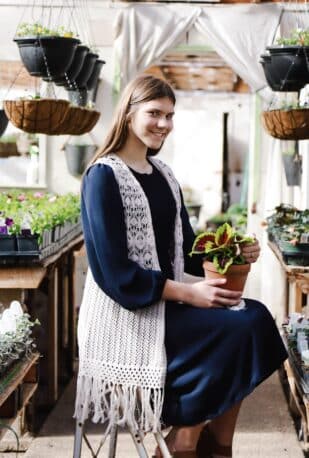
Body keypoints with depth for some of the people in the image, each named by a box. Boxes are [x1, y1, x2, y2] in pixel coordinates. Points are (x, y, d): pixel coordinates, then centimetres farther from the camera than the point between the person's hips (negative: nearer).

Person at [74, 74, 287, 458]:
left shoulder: (163, 174, 14)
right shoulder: (104, 176, -10)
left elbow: (185, 249, 14)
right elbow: (115, 271, -17)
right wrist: (188, 293, -22)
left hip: (168, 303, 7)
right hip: (126, 312, -7)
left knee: (254, 317, -15)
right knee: (235, 332, -22)